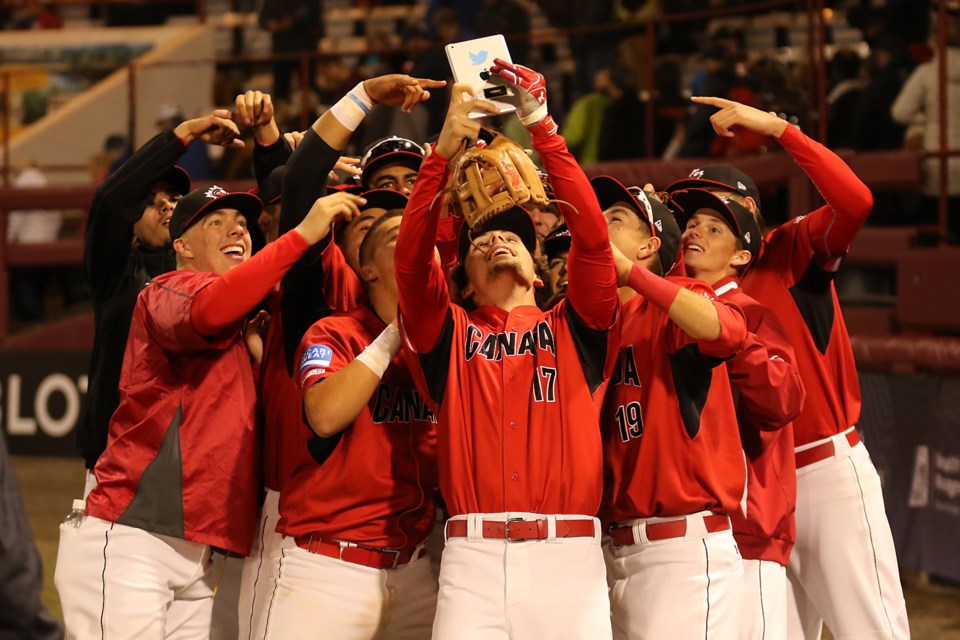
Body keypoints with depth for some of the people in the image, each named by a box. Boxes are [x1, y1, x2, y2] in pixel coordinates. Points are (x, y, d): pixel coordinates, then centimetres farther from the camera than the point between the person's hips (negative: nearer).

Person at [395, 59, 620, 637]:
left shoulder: (574, 329, 15)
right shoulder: (451, 334, 16)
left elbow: (592, 236, 1)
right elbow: (412, 259, 1)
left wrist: (542, 125, -4)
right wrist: (444, 151, -8)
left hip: (569, 554, 0)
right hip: (473, 554, 0)